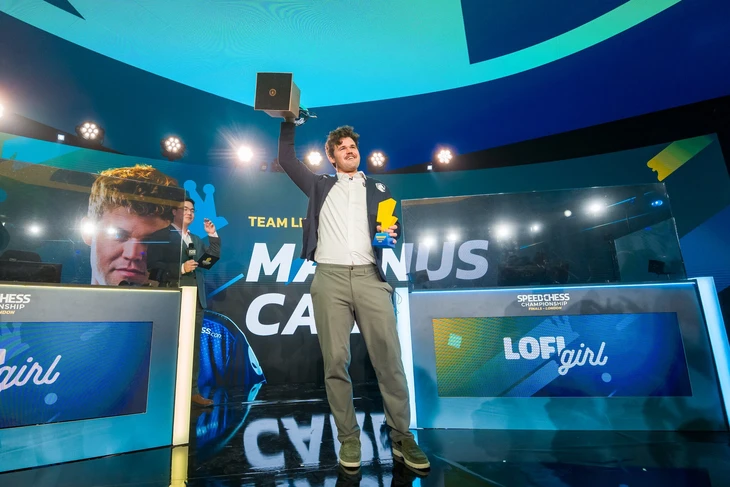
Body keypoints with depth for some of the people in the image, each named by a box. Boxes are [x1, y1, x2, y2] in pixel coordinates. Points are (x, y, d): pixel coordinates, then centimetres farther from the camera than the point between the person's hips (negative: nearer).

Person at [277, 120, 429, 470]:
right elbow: (286, 159, 23)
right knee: (335, 361, 0)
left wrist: (393, 232, -4)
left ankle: (402, 437, 10)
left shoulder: (378, 188, 21)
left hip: (370, 277, 0)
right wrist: (289, 122, 17)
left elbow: (394, 226, 17)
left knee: (389, 358, -3)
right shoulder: (320, 186, 21)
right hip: (329, 278, 0)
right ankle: (348, 438, 14)